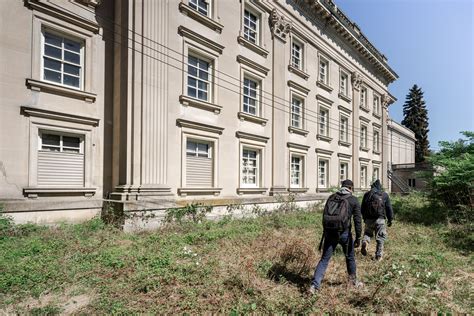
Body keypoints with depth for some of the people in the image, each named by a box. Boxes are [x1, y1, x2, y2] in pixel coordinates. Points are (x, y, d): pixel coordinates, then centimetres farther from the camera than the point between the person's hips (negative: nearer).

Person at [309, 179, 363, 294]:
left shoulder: (331, 197, 11)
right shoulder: (353, 200, 1)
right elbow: (358, 220, -4)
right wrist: (358, 238, 0)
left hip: (330, 233, 2)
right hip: (344, 233, -2)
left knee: (324, 259, 6)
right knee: (350, 257, 22)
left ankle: (314, 285, -2)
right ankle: (353, 280, 41)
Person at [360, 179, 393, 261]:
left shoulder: (367, 194, 6)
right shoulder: (385, 195, 3)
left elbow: (363, 208, 11)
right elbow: (389, 208, 3)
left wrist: (364, 218, 23)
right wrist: (390, 219, 13)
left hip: (369, 219, 1)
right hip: (380, 219, -1)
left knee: (367, 233, 18)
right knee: (380, 238, 9)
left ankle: (365, 242, -12)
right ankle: (379, 255, 12)